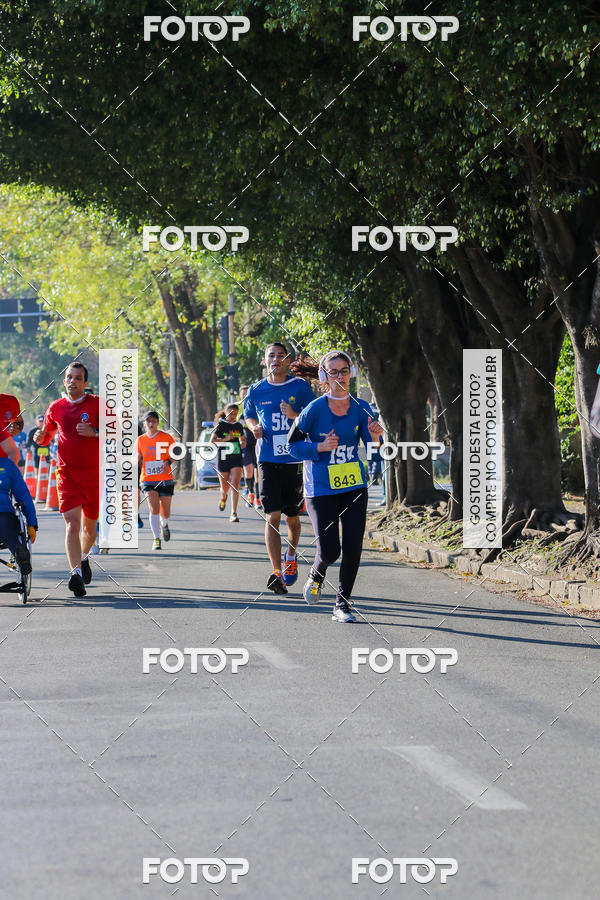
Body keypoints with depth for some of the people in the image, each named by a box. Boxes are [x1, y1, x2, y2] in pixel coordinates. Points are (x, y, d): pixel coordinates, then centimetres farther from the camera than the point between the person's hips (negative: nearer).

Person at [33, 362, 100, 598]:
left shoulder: (97, 404, -2)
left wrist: (95, 432, -20)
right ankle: (76, 573, -26)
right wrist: (41, 437, -1)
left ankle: (83, 558, 44)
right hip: (67, 474, 0)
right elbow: (47, 434, 23)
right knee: (72, 523, -17)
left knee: (90, 525, 14)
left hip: (94, 474, 0)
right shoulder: (56, 408, 7)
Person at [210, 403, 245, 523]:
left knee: (235, 485, -14)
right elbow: (212, 440, -8)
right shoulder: (221, 425, -2)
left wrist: (243, 443, 1)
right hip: (223, 459, -2)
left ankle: (234, 513, -16)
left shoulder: (239, 426, 10)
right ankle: (223, 497, 47)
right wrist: (226, 439, -19)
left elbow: (242, 439, 24)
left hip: (237, 459, 2)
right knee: (225, 487, 8)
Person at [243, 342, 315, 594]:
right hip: (268, 460, 0)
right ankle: (277, 574, -16)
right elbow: (249, 415, 22)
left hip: (295, 459, 0)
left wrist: (295, 416, -16)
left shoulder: (301, 387, 0)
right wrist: (254, 427, 0)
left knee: (292, 516, 10)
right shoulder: (256, 391, 5)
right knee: (272, 517, -11)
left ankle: (291, 556, 39)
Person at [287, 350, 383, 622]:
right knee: (329, 551, -8)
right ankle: (316, 575, 28)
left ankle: (342, 604, 13)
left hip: (354, 485, 3)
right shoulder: (315, 409, -11)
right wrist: (321, 447, -19)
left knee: (353, 547, -2)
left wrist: (374, 437, -24)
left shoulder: (361, 408, -1)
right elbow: (294, 444, -4)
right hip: (321, 488, -3)